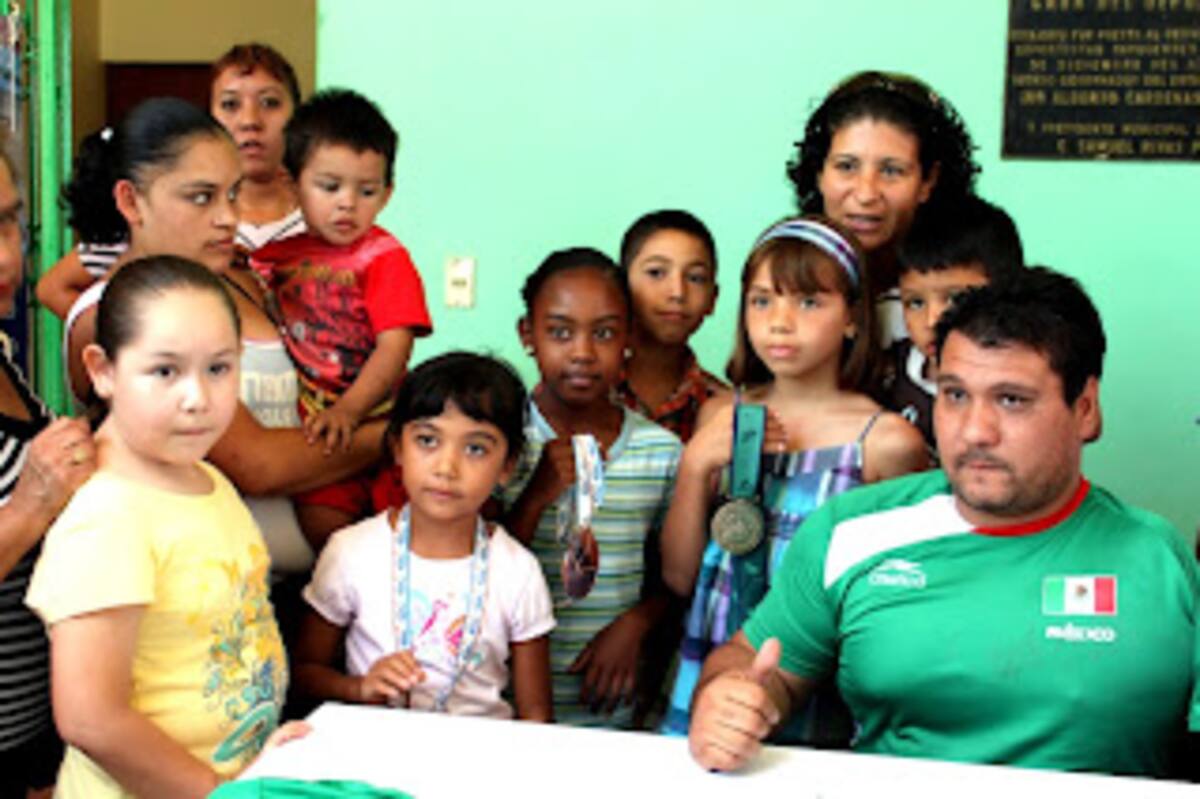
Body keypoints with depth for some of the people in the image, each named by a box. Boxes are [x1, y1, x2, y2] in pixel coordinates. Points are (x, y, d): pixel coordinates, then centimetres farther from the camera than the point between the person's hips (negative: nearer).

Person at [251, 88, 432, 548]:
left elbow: (394, 347, -14)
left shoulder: (384, 257, -5)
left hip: (365, 415, -5)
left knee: (321, 518, -20)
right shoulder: (280, 250, 10)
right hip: (295, 416, 5)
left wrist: (346, 411, -25)